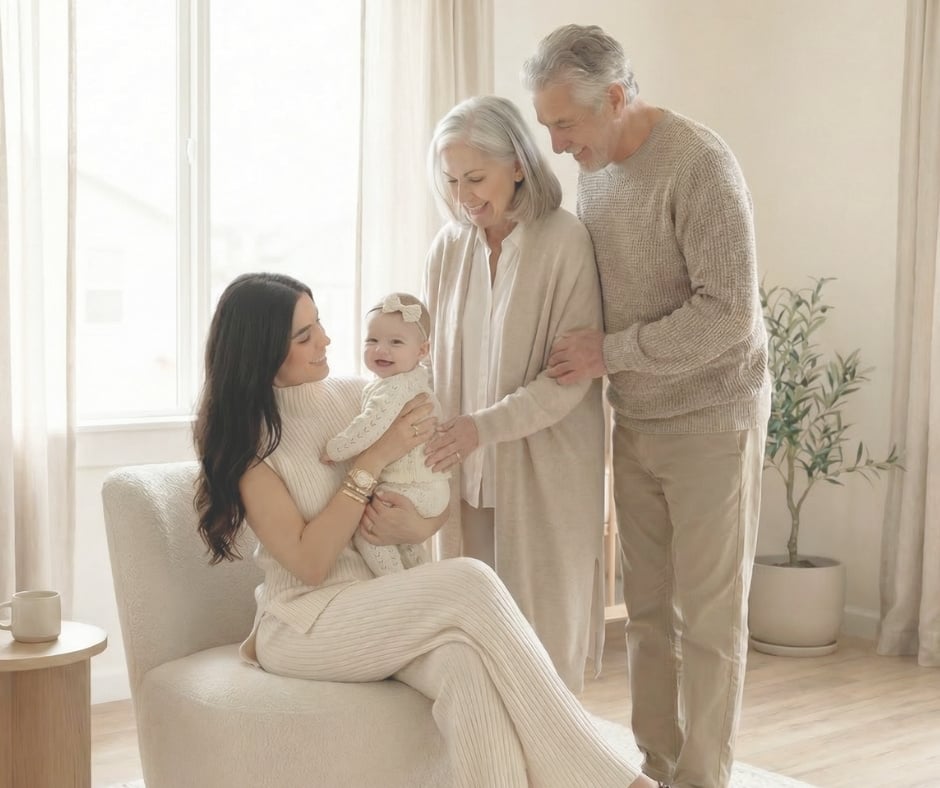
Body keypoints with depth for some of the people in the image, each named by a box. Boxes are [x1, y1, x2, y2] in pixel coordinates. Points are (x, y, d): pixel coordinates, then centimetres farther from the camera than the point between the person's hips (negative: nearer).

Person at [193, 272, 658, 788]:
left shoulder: (356, 397, 7)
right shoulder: (244, 435, -7)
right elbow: (309, 562, -14)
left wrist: (416, 527, -11)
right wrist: (375, 459, -16)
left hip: (385, 603, 4)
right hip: (305, 623, -4)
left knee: (468, 666, -33)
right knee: (470, 584, -30)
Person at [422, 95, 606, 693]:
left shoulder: (565, 242, -11)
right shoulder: (450, 247, 5)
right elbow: (436, 358, 12)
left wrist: (484, 426, -20)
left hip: (545, 469, -4)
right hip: (469, 468, 4)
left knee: (547, 626, 5)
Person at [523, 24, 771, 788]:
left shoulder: (698, 165, -18)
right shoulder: (595, 168, 5)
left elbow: (729, 312, -24)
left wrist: (611, 352, -20)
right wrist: (580, 354, -1)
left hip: (709, 420, -7)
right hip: (635, 422, 7)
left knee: (708, 614, 2)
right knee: (648, 608, 11)